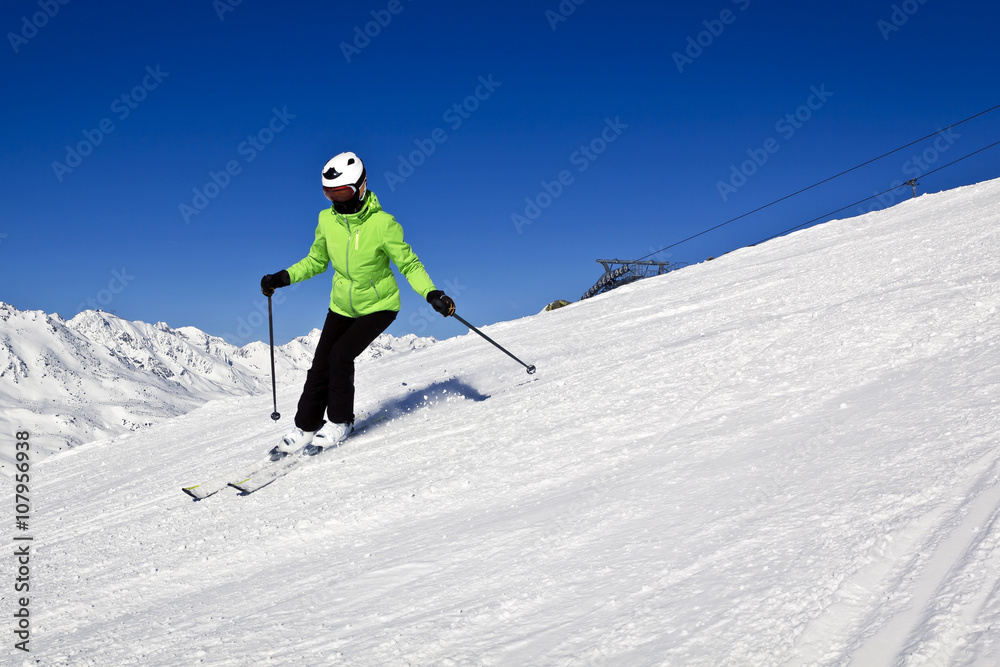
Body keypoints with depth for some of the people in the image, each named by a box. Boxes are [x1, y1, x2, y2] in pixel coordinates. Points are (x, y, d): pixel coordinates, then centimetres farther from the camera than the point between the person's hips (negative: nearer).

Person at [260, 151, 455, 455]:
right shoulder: (327, 219, -8)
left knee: (340, 356, -18)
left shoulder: (382, 224, -23)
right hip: (343, 305, 5)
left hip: (379, 305, -5)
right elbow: (316, 261, 6)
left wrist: (431, 294, -32)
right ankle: (306, 426, 19)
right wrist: (283, 277, -6)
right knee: (321, 364, 1)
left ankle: (340, 421, 3)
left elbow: (409, 264, -17)